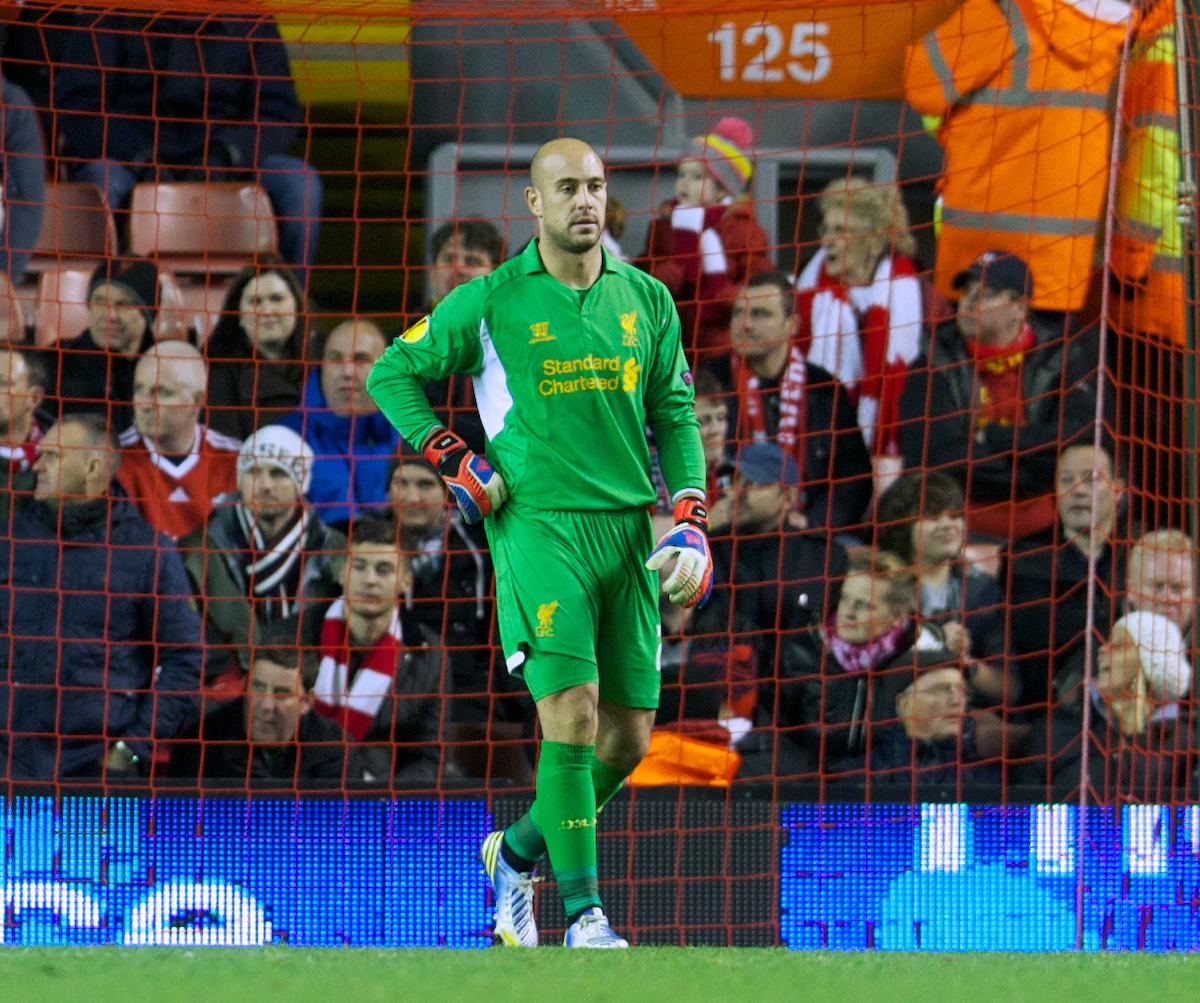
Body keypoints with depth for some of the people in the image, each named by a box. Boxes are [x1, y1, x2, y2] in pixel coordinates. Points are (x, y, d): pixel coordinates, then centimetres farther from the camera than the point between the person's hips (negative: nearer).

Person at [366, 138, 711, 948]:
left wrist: (689, 521, 3)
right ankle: (585, 919, -12)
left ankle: (518, 852, 28)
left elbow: (675, 416, 15)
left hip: (628, 526, 5)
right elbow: (392, 374, 8)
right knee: (572, 716, -16)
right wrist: (453, 462, -2)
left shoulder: (647, 301, 10)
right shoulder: (491, 302, -1)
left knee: (629, 736, 4)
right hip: (538, 523, -5)